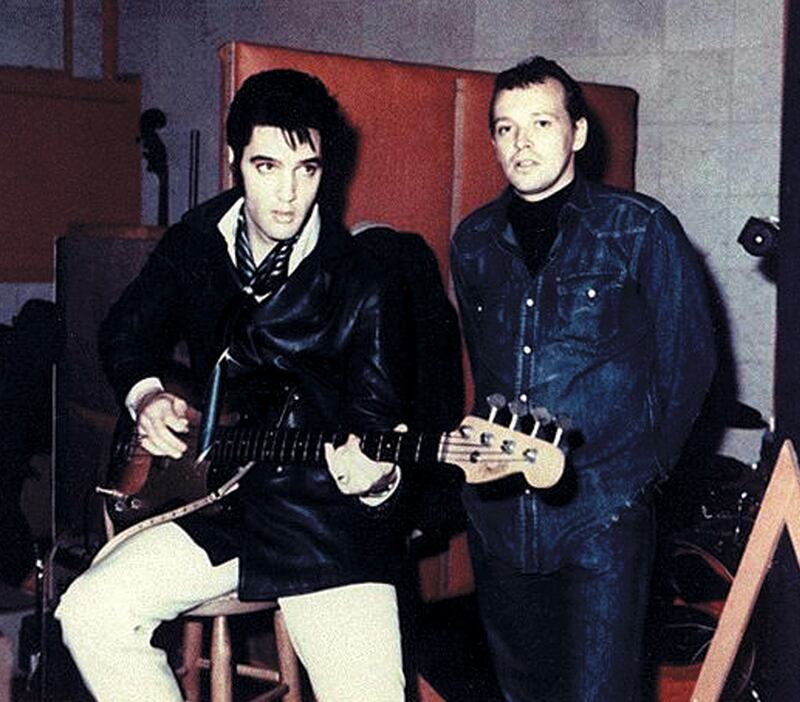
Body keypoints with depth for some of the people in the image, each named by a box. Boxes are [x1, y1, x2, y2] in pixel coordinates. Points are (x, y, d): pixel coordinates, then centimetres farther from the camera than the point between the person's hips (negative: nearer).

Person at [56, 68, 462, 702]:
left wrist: (373, 476, -33)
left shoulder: (369, 284, -11)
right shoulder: (194, 242, 4)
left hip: (331, 521, -4)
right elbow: (126, 332, 20)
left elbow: (382, 429, -10)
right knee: (91, 614, -16)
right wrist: (145, 395, -1)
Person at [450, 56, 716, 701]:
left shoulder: (640, 229, -4)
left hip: (602, 512, -4)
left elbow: (689, 360, 1)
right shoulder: (474, 242, 10)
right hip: (499, 513, 5)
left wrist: (643, 468, 1)